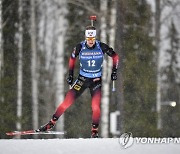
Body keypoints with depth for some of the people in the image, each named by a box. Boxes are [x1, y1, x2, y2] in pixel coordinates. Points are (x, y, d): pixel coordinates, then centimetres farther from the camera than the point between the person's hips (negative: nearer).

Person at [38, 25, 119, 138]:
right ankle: (51, 123, 7)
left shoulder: (102, 47, -14)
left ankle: (95, 131, -2)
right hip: (82, 79, 1)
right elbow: (72, 58, 8)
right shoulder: (80, 47, -12)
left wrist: (114, 72, -2)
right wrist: (70, 75, 7)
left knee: (96, 107, -16)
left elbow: (115, 56, 2)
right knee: (67, 102, -5)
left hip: (96, 81, -1)